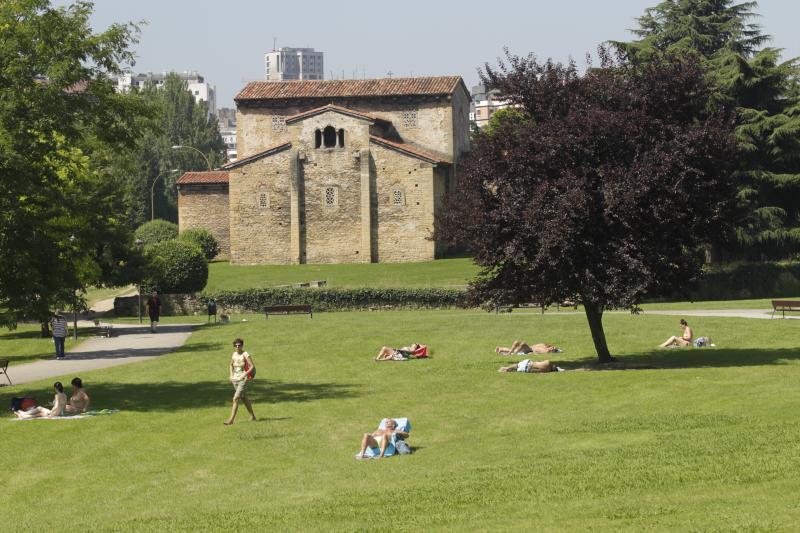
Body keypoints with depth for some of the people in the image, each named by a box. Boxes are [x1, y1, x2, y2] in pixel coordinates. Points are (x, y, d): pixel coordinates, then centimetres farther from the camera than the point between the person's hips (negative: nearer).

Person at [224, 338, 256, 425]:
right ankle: (252, 416, 31)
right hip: (235, 380, 7)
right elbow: (231, 365, 25)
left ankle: (231, 420, -18)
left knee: (236, 399, -16)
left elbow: (252, 366, -14)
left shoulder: (245, 355, -11)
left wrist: (244, 374, -23)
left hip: (243, 380, -7)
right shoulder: (234, 355, 8)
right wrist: (231, 376, 13)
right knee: (244, 399, 16)